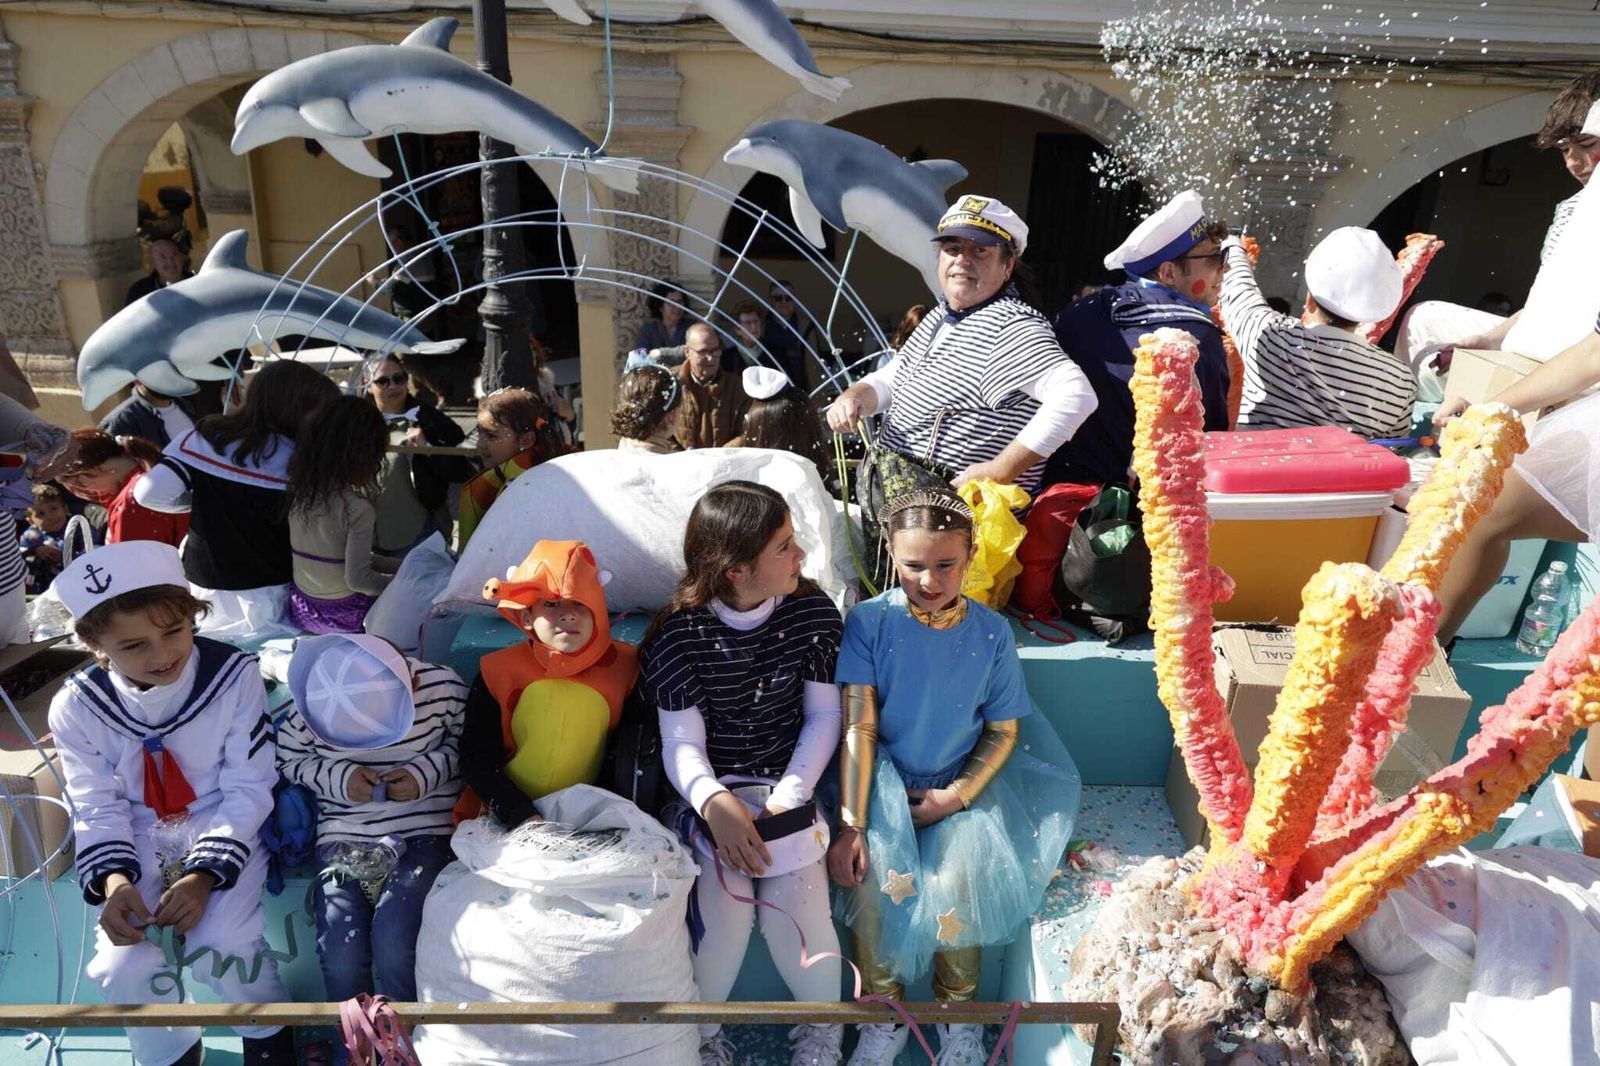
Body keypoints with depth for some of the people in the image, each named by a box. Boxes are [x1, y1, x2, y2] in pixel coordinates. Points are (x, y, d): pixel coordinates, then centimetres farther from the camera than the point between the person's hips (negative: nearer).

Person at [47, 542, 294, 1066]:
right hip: (137, 845, 3)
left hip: (225, 832, -2)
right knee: (127, 968, -17)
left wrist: (204, 875, -24)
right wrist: (113, 880, -23)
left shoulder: (234, 676, -17)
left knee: (221, 947, -24)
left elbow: (247, 791, -14)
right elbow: (98, 809, -4)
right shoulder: (77, 707, -9)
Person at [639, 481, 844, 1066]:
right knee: (726, 914, -22)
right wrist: (715, 805, -29)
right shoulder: (682, 631, -12)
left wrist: (789, 796, -13)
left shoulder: (812, 613, -6)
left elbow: (824, 715, 0)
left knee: (793, 904, -21)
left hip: (787, 784, 1)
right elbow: (682, 743, -10)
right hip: (710, 792, -1)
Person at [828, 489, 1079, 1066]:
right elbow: (859, 727, -14)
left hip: (960, 783, 1)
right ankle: (885, 1012, 2)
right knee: (870, 876, -25)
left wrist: (957, 796, -12)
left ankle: (958, 1010, 8)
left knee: (958, 878, -23)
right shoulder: (869, 622, -11)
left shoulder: (991, 632, -6)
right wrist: (850, 824, -21)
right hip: (883, 780, 0)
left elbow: (1004, 731, 1)